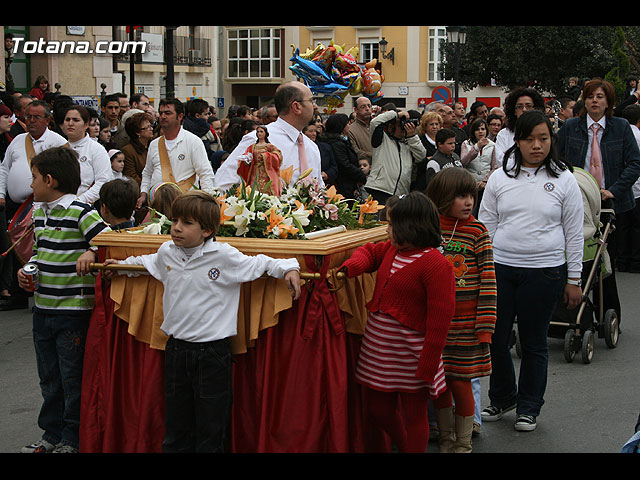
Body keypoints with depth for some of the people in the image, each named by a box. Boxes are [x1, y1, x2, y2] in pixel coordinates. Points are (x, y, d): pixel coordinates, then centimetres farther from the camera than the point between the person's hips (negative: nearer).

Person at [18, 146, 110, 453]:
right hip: (43, 308, 8)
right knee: (49, 377, 17)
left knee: (73, 377, 3)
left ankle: (73, 439, 15)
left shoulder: (80, 212, -14)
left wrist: (91, 253, -33)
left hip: (74, 310, -8)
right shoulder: (39, 212, 11)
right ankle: (52, 433, 30)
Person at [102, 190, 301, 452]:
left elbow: (258, 264, -1)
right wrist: (121, 265, 33)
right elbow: (147, 262, 27)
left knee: (210, 433, 4)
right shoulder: (166, 252, 4)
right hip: (176, 350, 5)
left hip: (212, 352, -4)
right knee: (175, 432, 13)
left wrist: (288, 268, -14)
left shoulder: (224, 256, -11)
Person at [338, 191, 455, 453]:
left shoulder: (435, 264, -19)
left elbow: (440, 318, -20)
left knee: (413, 416, 9)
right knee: (377, 411, 19)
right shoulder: (391, 249, 6)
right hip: (378, 346, 8)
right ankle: (402, 446, 43)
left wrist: (427, 367, -21)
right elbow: (369, 252, 25)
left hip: (409, 354, -8)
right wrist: (352, 266, -1)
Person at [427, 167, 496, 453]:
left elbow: (488, 280, -5)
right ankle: (446, 439, 28)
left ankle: (463, 444, 19)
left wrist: (485, 326, -10)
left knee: (460, 382, 1)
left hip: (466, 321, -2)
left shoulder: (477, 230, -4)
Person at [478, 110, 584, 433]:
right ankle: (502, 398, 29)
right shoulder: (500, 178, 5)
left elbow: (574, 234, 3)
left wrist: (573, 279, 1)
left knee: (534, 342, 8)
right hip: (499, 269, 2)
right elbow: (485, 225, 9)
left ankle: (529, 407, 24)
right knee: (495, 338, 7)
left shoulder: (564, 180, 0)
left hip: (544, 271, -2)